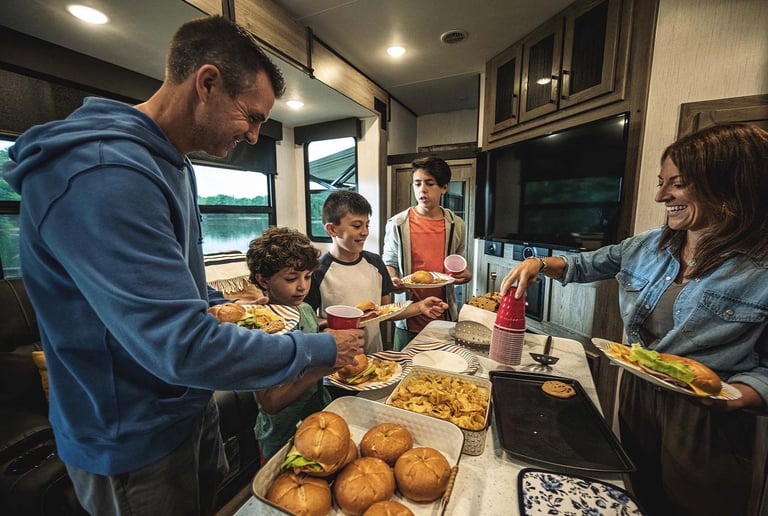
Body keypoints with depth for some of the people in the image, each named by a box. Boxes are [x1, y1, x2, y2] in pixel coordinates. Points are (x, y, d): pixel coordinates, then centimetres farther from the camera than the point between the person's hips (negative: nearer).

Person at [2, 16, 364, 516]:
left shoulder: (173, 164, 3)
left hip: (190, 408, 8)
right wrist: (322, 349, -22)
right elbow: (185, 349, -33)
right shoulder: (102, 173, -30)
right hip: (135, 441, -8)